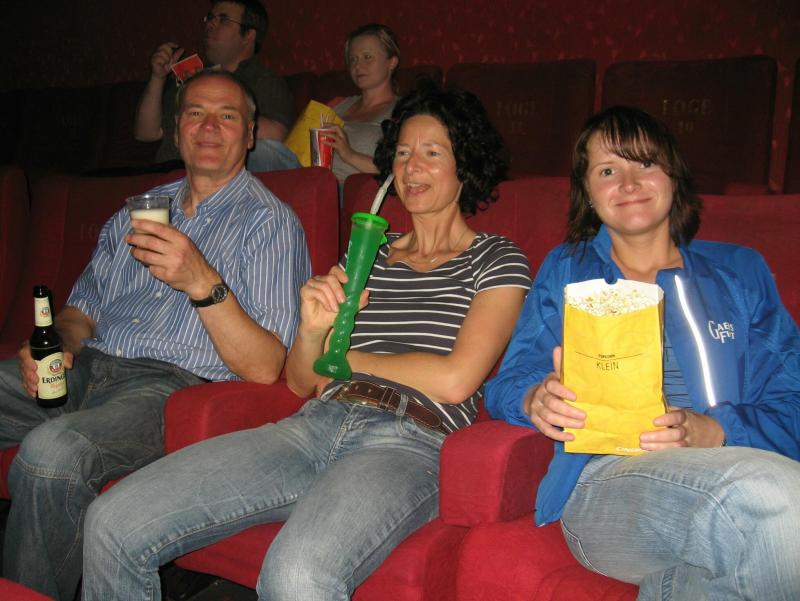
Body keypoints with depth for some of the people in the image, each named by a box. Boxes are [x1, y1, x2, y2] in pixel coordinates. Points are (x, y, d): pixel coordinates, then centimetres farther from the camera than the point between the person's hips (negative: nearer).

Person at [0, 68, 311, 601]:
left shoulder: (270, 222, 0)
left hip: (172, 383, -6)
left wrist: (202, 283, -23)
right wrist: (57, 345, 1)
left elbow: (264, 369, -10)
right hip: (86, 367, 7)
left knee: (50, 452, -33)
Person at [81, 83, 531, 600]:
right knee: (112, 523, -11)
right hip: (318, 422, 5)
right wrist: (313, 332, -3)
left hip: (411, 441, -5)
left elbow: (454, 380, -6)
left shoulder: (497, 260, 10)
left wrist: (347, 358, 7)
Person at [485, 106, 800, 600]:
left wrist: (705, 431, -11)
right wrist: (536, 400, -12)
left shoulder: (740, 271, 22)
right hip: (601, 480, -1)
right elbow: (507, 383, 13)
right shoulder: (565, 271, 23)